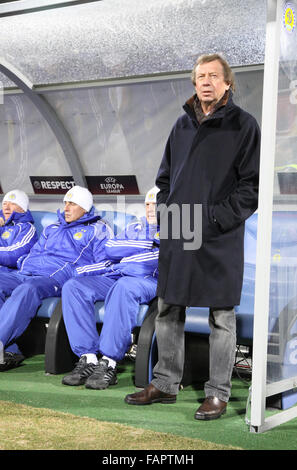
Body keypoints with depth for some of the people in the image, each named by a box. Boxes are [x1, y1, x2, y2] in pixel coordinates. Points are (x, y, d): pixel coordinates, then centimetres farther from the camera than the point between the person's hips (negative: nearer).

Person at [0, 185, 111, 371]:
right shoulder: (52, 229, 33)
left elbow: (103, 265, 4)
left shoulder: (97, 230, 14)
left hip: (58, 278, -6)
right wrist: (23, 265, 12)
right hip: (25, 274, 6)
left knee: (28, 290, -39)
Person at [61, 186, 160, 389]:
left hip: (148, 281, -6)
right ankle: (88, 358, -27)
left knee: (124, 287, -40)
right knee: (73, 286, -19)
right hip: (115, 277, 6)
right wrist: (148, 244, 3)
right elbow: (111, 249, 12)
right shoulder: (134, 227, 31)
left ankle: (109, 363, -40)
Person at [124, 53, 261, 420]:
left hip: (220, 240, -6)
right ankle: (165, 384, 26)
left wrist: (215, 218, -15)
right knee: (167, 311, 12)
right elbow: (165, 176, 19)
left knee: (221, 317, 4)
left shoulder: (243, 125, -4)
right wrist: (166, 210, 4)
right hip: (176, 237, 6)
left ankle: (218, 393, 15)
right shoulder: (183, 124, 13)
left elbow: (251, 184, -8)